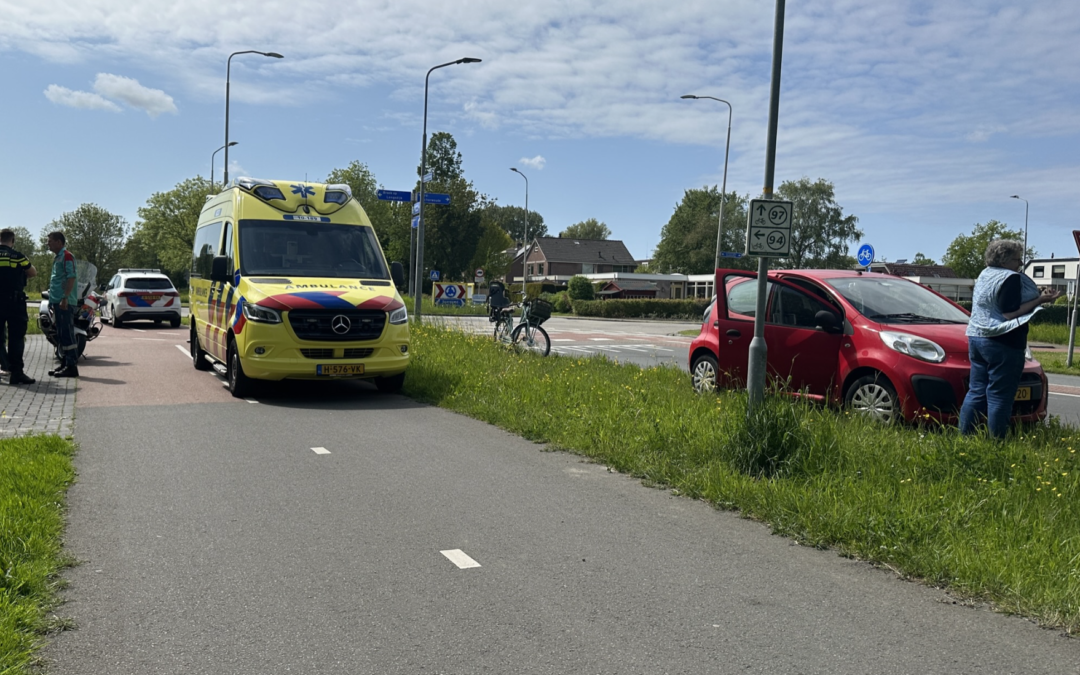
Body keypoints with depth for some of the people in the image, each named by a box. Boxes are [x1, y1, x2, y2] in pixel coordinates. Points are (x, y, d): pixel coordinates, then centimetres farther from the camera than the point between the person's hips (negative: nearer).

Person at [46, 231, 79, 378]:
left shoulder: (67, 256, -9)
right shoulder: (57, 257, 21)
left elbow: (71, 278, -19)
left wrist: (65, 298, -26)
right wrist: (52, 300, 22)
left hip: (64, 302, -10)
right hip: (57, 302, 10)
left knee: (67, 334, -10)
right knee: (61, 335, 13)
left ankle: (72, 367, -10)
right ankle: (65, 364, 18)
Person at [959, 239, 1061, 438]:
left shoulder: (985, 275, 15)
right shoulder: (1011, 278, -13)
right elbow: (1009, 313, -19)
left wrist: (1038, 296, 20)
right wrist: (1040, 300, -15)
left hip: (976, 338, 9)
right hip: (1002, 343, -9)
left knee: (976, 391, 11)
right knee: (999, 396, -4)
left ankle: (964, 436, 10)